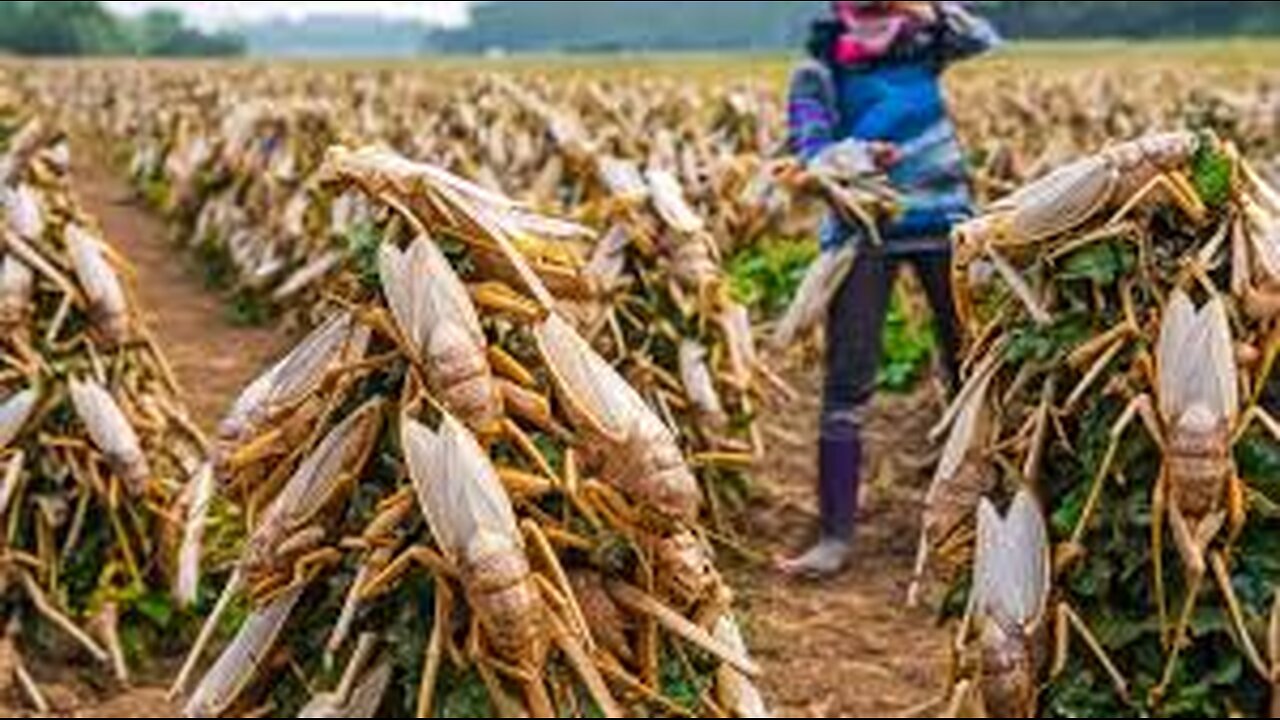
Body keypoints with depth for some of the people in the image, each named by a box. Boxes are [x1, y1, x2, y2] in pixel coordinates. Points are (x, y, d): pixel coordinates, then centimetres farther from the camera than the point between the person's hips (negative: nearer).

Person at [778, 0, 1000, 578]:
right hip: (863, 231, -2)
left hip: (942, 219, 3)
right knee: (847, 384, -8)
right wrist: (859, 157, -34)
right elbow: (807, 156, -14)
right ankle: (836, 536, -5)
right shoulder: (818, 72, -5)